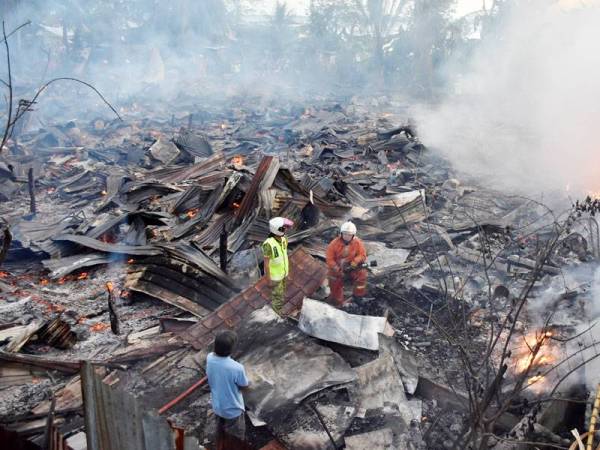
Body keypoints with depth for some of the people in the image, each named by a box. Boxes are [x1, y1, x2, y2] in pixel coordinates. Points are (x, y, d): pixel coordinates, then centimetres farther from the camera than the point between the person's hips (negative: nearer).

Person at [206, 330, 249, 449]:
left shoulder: (209, 358, -19)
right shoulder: (237, 368, -36)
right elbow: (244, 386, -17)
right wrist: (248, 382, 3)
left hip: (217, 405, 6)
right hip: (232, 409, -6)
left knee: (220, 429, 31)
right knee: (235, 436, 21)